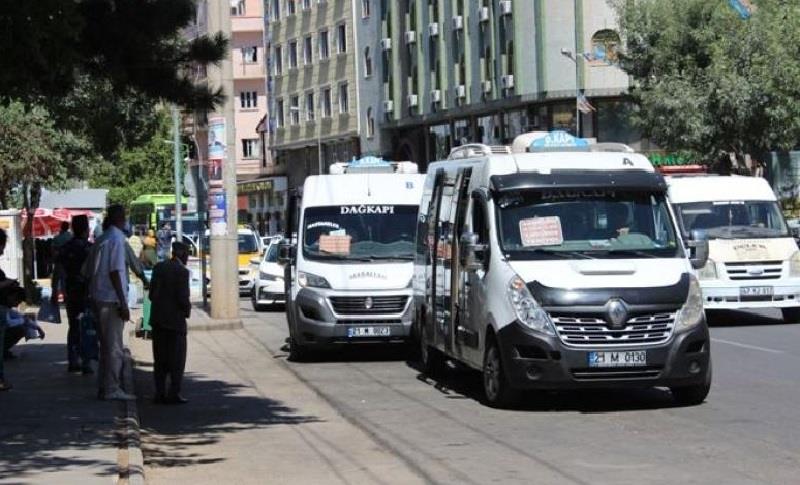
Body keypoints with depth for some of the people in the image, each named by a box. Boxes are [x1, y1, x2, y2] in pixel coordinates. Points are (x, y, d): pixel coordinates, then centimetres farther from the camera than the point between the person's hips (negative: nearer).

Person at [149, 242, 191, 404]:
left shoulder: (159, 267, 6)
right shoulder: (182, 271, -13)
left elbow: (152, 293, 6)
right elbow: (183, 298, -18)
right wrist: (187, 309, 0)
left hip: (157, 318, 6)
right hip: (175, 319, -6)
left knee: (160, 359, 11)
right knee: (177, 359, 1)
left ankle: (160, 393, 12)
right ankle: (174, 394, -3)